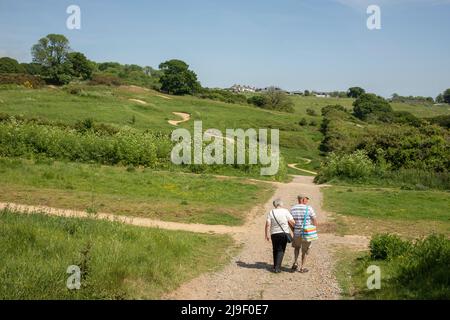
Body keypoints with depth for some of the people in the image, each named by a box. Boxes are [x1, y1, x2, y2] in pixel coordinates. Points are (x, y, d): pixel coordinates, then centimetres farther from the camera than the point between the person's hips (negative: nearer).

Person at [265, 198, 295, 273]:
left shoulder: (271, 212, -1)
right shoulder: (285, 211, -5)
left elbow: (268, 224, -7)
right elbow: (292, 222, -8)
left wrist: (267, 235, -1)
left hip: (274, 234, 2)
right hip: (284, 233, -2)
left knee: (275, 250, 17)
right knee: (281, 250, 3)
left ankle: (275, 266, 22)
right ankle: (277, 267, -6)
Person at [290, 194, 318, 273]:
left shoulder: (292, 209, -1)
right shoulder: (309, 208, -11)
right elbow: (314, 221, -7)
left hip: (296, 233, 3)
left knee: (297, 247, 28)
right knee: (305, 250, 15)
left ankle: (295, 263, 13)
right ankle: (302, 268, 17)